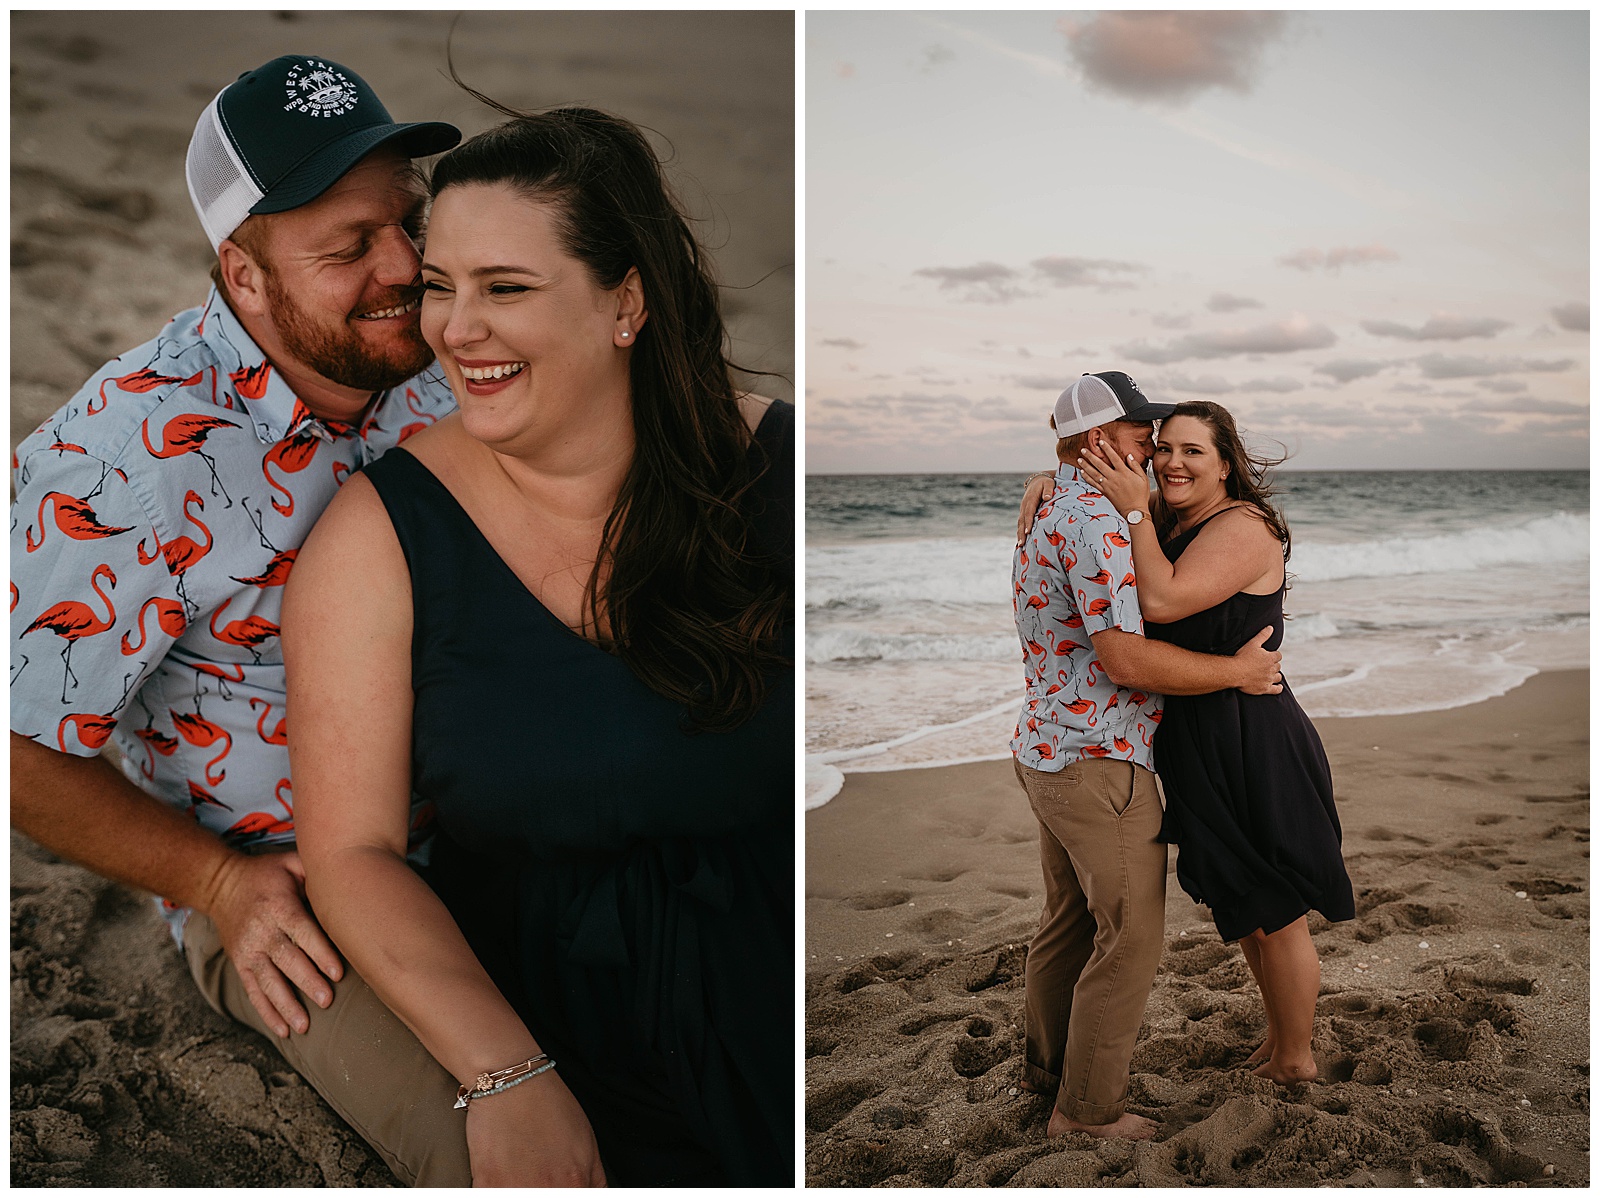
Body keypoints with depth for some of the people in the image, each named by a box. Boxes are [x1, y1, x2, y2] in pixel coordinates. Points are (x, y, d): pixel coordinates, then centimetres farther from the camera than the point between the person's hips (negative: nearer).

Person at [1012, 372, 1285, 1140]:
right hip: (1099, 761, -10)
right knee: (1129, 939, 1)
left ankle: (1046, 1064, 36)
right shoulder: (1093, 521, -19)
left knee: (1070, 918, 21)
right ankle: (1088, 1108, 12)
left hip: (1047, 750, 10)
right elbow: (1124, 657, -25)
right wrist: (1236, 671, -15)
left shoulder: (1048, 515, 14)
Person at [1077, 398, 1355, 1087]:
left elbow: (1163, 601, -29)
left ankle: (1295, 1060, 29)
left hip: (1253, 748, -9)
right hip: (1199, 746, 9)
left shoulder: (1244, 526, -18)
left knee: (1274, 916, 8)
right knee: (1240, 908, 23)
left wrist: (1135, 513, -25)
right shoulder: (1169, 520, 7)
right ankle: (1278, 1035, 44)